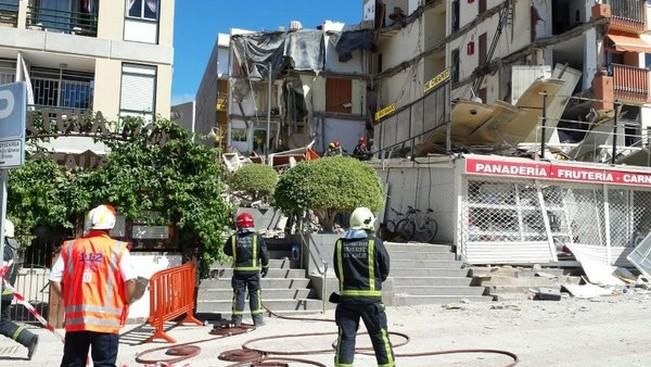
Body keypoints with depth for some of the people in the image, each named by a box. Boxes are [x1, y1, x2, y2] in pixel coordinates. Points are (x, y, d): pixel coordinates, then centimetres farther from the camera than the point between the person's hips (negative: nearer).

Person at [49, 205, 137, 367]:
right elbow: (130, 280, -11)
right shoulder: (118, 248, -4)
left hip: (76, 318, 3)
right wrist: (127, 302, 6)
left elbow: (54, 279, 4)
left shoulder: (70, 247, 5)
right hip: (106, 319, -3)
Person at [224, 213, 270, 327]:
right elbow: (264, 254, -1)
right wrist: (265, 266, 12)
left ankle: (237, 319, 11)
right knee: (255, 293, 6)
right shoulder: (257, 237, -6)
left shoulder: (233, 238, -4)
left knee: (238, 293, 8)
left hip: (238, 270, 1)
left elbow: (227, 251, 10)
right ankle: (258, 319, 6)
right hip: (253, 270, -1)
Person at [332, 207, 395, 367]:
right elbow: (385, 271, 0)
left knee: (346, 337, 7)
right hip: (371, 297, -2)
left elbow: (338, 272, 9)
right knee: (380, 336, 10)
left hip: (347, 296, 2)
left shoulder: (340, 244, 1)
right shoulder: (375, 243, -8)